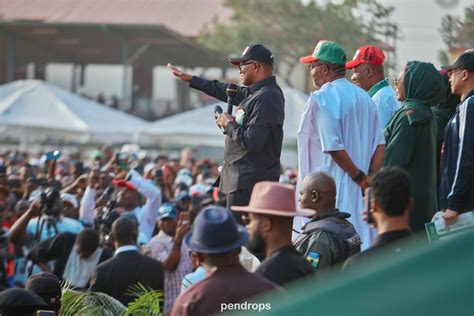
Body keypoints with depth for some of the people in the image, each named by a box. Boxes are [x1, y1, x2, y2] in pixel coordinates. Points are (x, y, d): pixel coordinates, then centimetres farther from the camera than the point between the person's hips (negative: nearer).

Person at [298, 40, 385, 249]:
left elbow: (333, 147, -19)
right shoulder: (363, 97, 13)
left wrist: (359, 177, -10)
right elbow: (380, 144, 10)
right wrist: (370, 177, 2)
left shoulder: (322, 98, -12)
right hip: (357, 192, 8)